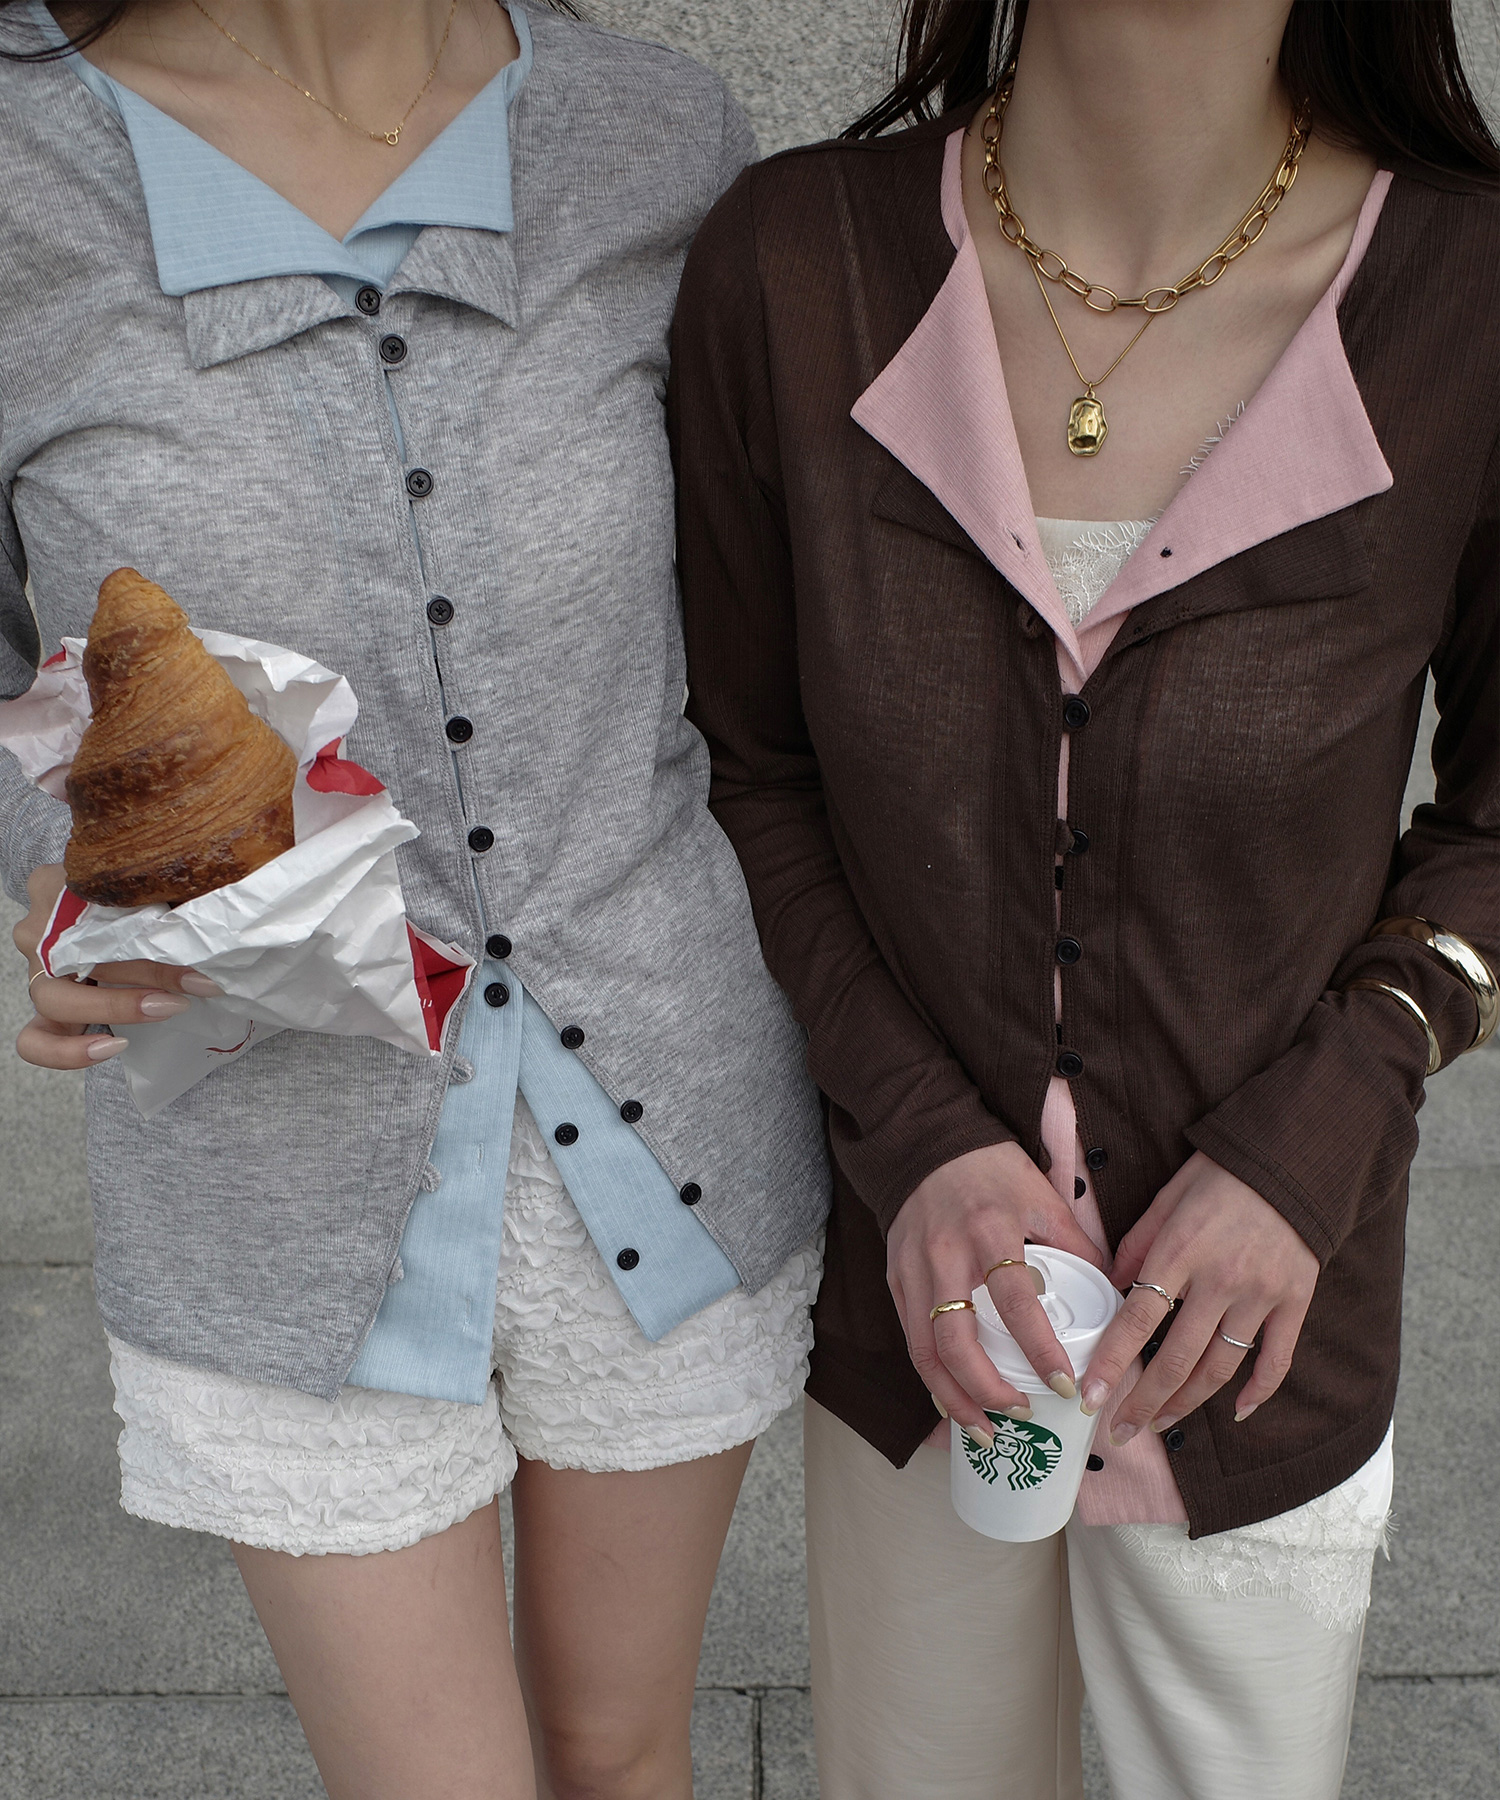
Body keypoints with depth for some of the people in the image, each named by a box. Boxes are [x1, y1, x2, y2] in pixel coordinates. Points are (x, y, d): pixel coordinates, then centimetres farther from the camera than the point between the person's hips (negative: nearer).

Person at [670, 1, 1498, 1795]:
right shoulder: (790, 262, -14)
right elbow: (752, 764, -4)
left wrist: (1312, 1140, -15)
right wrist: (917, 1135, -14)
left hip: (1260, 1328, -1)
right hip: (912, 1302, 1)